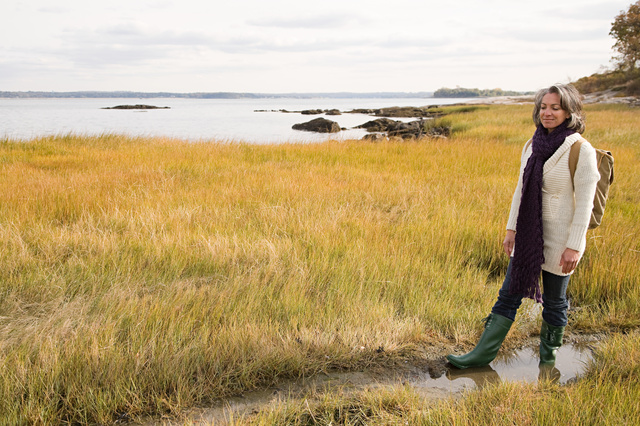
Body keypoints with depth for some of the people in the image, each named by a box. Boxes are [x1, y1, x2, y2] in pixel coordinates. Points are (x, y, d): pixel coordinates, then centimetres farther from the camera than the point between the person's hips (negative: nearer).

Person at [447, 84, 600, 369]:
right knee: (509, 295, 9)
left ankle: (548, 361, 30)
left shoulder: (581, 151, -14)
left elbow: (584, 202, -15)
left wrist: (574, 246, -17)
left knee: (554, 302, 11)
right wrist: (512, 228, 10)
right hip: (528, 236, 6)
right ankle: (482, 354, 16)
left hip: (558, 239, -6)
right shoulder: (532, 146, 5)